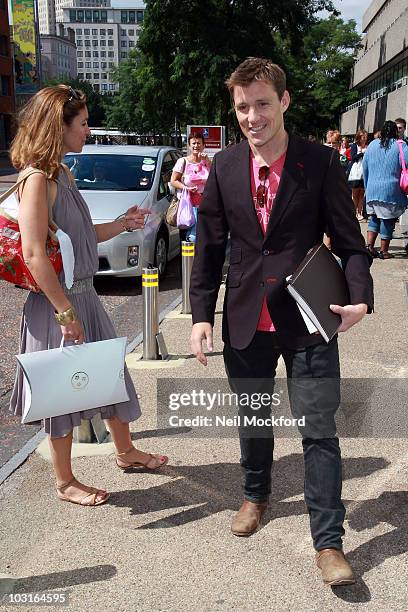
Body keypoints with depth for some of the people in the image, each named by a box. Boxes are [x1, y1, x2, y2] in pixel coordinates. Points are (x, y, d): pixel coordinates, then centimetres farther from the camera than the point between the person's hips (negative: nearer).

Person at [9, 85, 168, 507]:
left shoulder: (63, 174, 10)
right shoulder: (38, 179, -18)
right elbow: (34, 255, -24)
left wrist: (123, 224, 12)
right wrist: (66, 314, -23)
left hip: (83, 295, 9)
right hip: (57, 301, -9)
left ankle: (126, 452, 41)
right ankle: (65, 483, 26)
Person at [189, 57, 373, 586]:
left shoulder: (321, 162, -6)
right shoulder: (224, 166, 2)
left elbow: (348, 239, -3)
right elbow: (209, 246, 5)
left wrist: (360, 296, -20)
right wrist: (202, 314, 0)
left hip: (308, 322, -3)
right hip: (246, 321, 3)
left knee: (319, 430, 1)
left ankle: (328, 542, 17)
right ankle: (255, 495, 46)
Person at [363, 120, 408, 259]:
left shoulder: (372, 145, 7)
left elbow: (365, 168, 12)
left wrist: (367, 187, 20)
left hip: (372, 189, 4)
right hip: (391, 190, -4)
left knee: (374, 218, 15)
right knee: (388, 220, 4)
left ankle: (369, 245, 2)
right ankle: (383, 251, 8)